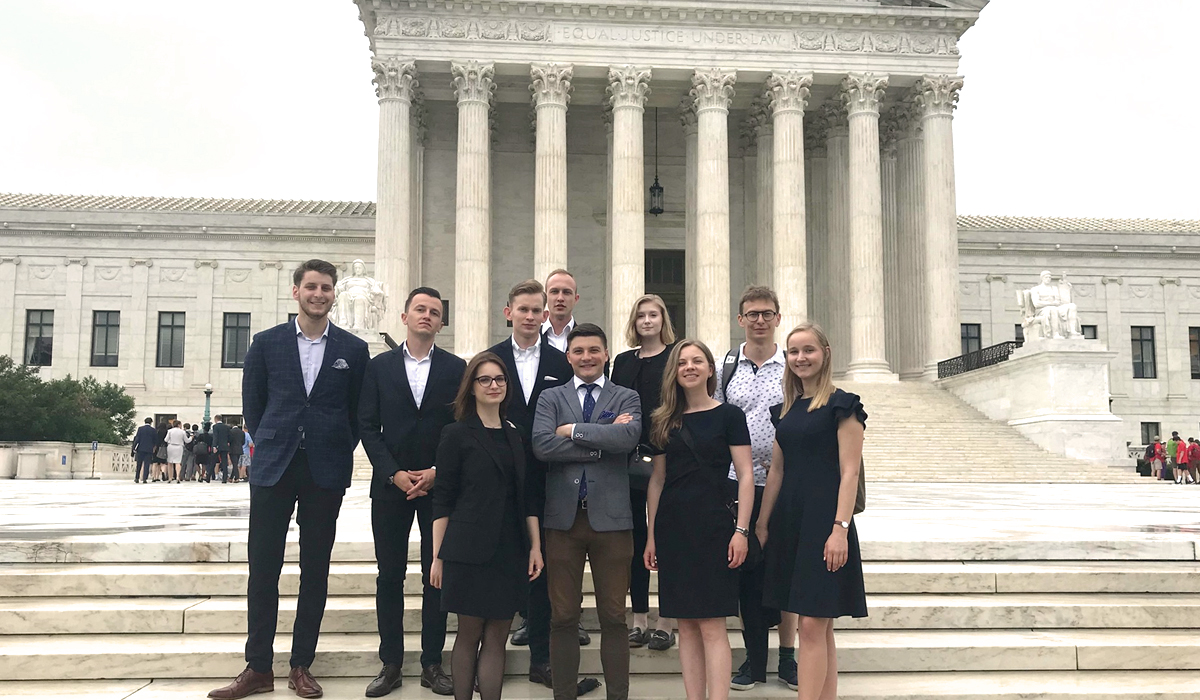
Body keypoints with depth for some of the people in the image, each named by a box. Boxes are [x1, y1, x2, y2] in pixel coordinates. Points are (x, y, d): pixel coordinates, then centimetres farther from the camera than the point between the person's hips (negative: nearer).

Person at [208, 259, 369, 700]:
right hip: (274, 469, 0)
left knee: (315, 571, 5)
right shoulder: (266, 344, 5)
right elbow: (252, 404, 9)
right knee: (262, 568, 2)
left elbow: (358, 411, 8)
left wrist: (338, 451, 6)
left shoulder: (354, 349, 3)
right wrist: (273, 447, 9)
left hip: (326, 473, 0)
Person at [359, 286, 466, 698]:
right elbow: (368, 427, 2)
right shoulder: (379, 367, 6)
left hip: (440, 484, 0)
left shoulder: (456, 369, 4)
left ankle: (432, 664, 13)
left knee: (437, 575, 4)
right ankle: (390, 664, 14)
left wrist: (438, 472, -9)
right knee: (390, 576, 4)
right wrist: (395, 474, -8)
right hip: (391, 485, 1)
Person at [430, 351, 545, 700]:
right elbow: (442, 500, -2)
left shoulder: (514, 435, 13)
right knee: (469, 635, 4)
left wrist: (536, 546, 7)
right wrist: (438, 557, -6)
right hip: (470, 551, -4)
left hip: (510, 552, 4)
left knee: (496, 639, 5)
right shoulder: (456, 434, -1)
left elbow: (526, 497, 14)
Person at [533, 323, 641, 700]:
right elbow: (542, 445, -9)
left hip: (611, 517, -1)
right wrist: (602, 441, -10)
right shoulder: (550, 398, 10)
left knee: (613, 617, 6)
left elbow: (628, 437, -14)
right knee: (563, 617, 7)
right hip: (563, 517, 1)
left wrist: (573, 430, -10)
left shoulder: (627, 398, 8)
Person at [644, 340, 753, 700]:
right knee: (686, 625, 7)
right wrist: (651, 535, 9)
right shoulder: (664, 421, 11)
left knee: (711, 625, -5)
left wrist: (741, 530, -11)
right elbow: (657, 479, 12)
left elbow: (745, 475, -4)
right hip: (672, 526, 4)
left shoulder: (729, 415, 0)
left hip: (713, 526, -4)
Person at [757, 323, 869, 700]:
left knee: (812, 623, -9)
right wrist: (762, 524, 14)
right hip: (789, 520, 7)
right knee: (819, 627, 11)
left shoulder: (841, 405, -6)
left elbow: (849, 472, -11)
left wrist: (840, 528, -18)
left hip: (824, 521, -7)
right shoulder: (787, 408, 15)